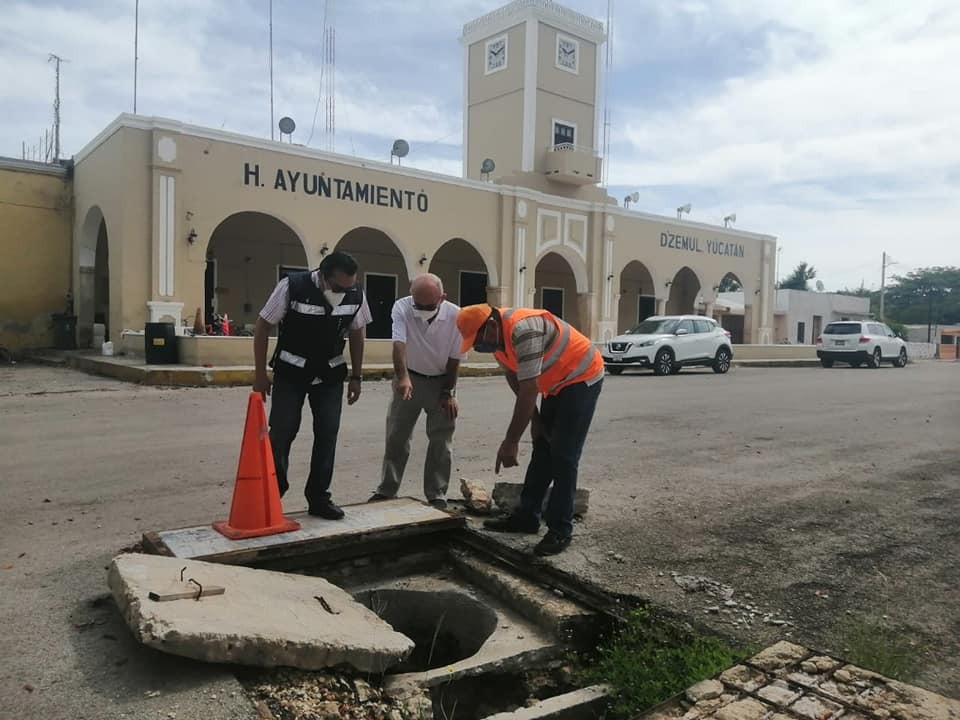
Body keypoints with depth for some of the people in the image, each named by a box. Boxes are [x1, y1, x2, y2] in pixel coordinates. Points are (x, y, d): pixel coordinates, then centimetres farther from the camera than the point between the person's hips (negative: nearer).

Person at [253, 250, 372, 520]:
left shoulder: (356, 295, -12)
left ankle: (318, 497, 14)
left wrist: (356, 377, 6)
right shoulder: (292, 287, -22)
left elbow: (357, 334, 5)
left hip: (330, 375, 3)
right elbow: (263, 327, -11)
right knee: (281, 433, -3)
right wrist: (260, 374, -9)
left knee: (328, 434, 1)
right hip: (290, 372, -3)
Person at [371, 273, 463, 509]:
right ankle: (386, 490, 20)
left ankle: (436, 496, 13)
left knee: (441, 441, 1)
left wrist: (448, 393, -6)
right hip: (409, 379, 1)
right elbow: (399, 344, -32)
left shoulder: (455, 316, -21)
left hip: (441, 381, -1)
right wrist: (403, 377, -48)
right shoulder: (401, 308, -21)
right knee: (396, 436, 7)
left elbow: (454, 358, -11)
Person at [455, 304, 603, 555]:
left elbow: (528, 391, -34)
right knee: (543, 449, 12)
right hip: (557, 383, 9)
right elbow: (514, 378, 8)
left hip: (582, 379, -9)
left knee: (564, 456, -11)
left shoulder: (523, 330, -33)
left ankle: (560, 530, -3)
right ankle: (527, 516, 22)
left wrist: (511, 441, -30)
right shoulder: (496, 334, -4)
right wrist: (535, 417, 6)